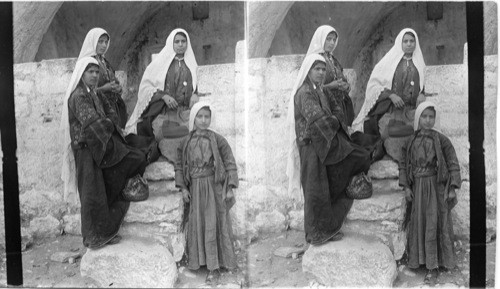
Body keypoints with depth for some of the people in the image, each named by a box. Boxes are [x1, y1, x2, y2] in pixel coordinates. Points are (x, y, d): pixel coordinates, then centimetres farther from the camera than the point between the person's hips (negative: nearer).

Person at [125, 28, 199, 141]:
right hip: (163, 112, -2)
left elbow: (194, 86, 26)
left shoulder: (190, 64, 16)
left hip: (185, 112, 3)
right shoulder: (160, 62, 5)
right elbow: (145, 86, 3)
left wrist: (194, 94, 3)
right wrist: (163, 96, -11)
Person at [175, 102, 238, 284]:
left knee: (213, 224, -1)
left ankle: (215, 268, 5)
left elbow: (230, 164, -5)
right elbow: (180, 165, 8)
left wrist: (230, 188, -9)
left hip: (214, 187, -3)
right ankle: (198, 260, 25)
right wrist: (183, 188, 0)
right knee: (196, 224, 11)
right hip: (195, 189, 3)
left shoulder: (217, 140, -6)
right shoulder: (186, 142, 3)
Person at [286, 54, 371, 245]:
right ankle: (317, 234, 10)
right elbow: (318, 117, -22)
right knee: (316, 191, -3)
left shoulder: (318, 91, 18)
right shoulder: (304, 93, -13)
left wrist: (333, 119, -2)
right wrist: (334, 122, -4)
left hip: (324, 145, 10)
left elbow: (337, 111, 19)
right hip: (311, 146, -10)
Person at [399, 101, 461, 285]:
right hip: (417, 188, 3)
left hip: (436, 187, -3)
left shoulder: (441, 140, -6)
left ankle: (433, 268, 3)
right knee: (419, 224, 10)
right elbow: (404, 164, 6)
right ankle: (419, 258, 24)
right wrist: (406, 186, -1)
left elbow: (453, 164, -5)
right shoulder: (411, 141, 3)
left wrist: (453, 188, -9)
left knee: (434, 225, -2)